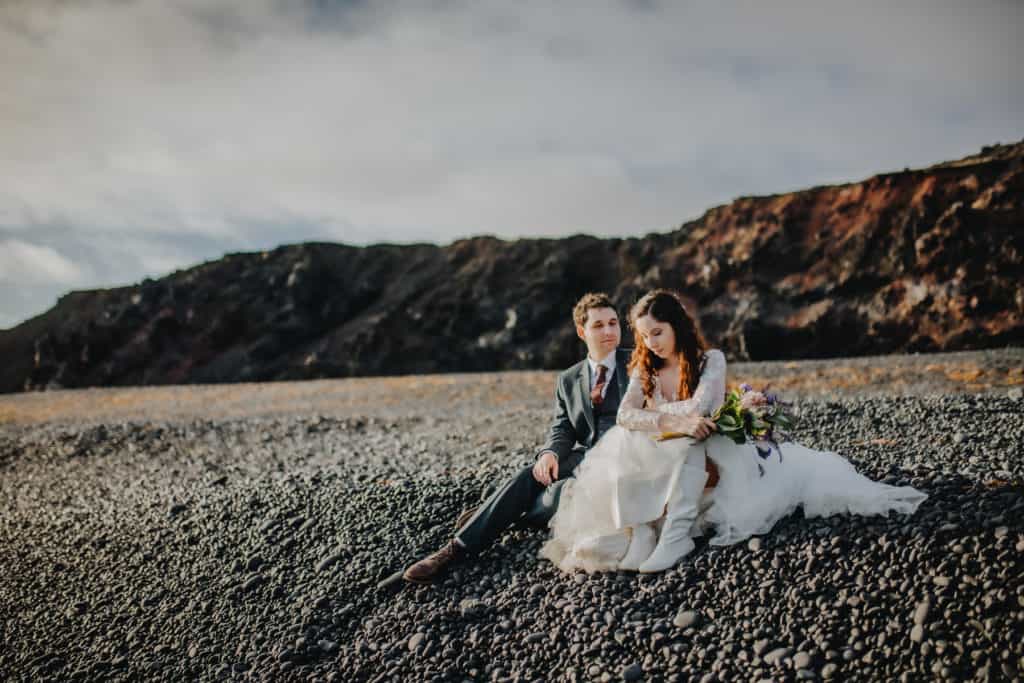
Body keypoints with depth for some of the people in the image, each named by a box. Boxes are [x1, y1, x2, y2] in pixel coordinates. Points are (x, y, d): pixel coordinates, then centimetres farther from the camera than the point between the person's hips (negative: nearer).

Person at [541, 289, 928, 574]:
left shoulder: (711, 360, -3)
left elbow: (695, 410, -19)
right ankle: (640, 532, -38)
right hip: (661, 472, 2)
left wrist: (651, 409, -8)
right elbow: (624, 416, -12)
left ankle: (677, 533, -40)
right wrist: (676, 421, -26)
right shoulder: (644, 371, 7)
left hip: (708, 461, -2)